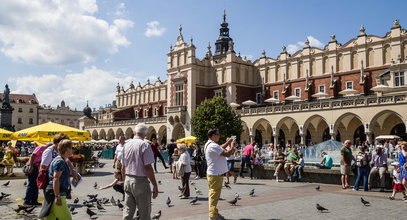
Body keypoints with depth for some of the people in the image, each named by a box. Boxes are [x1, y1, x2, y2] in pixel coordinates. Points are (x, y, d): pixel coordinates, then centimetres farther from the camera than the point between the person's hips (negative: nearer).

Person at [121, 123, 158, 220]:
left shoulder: (127, 145, 7)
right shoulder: (144, 145, -13)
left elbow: (123, 167, 13)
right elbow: (148, 167, -17)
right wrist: (155, 185, -12)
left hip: (128, 180, 6)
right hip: (141, 181, -6)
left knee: (127, 212, 13)